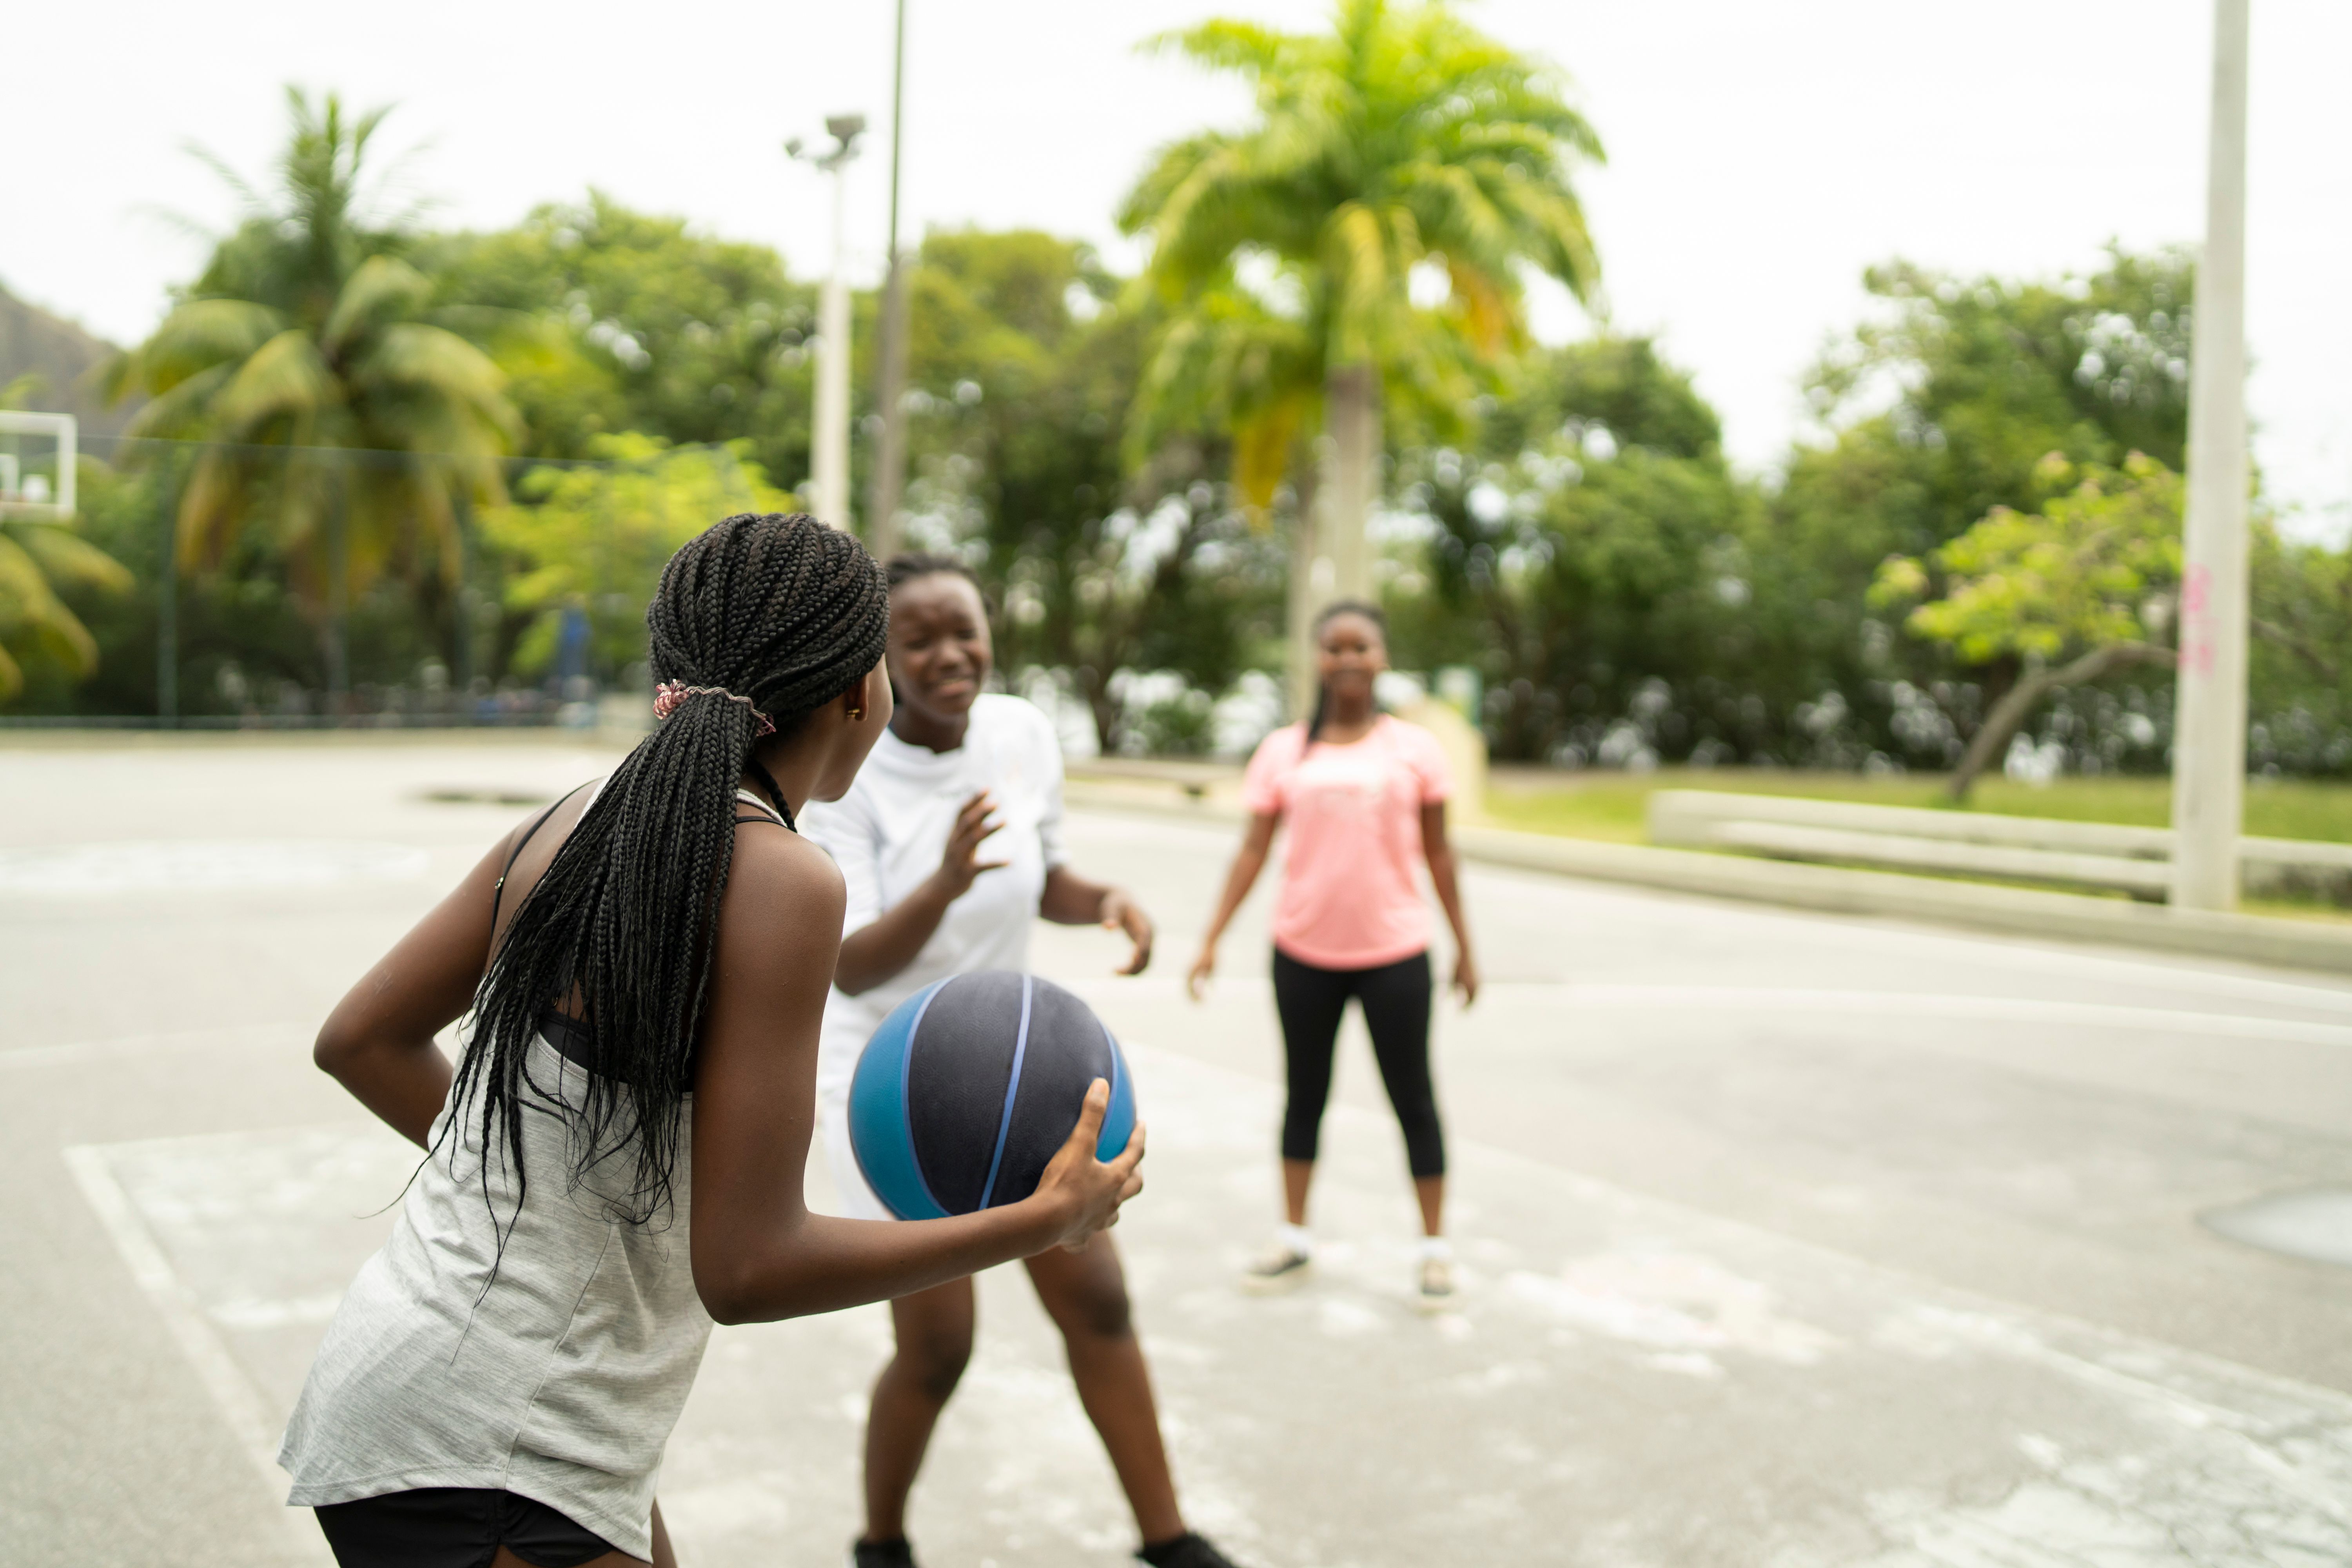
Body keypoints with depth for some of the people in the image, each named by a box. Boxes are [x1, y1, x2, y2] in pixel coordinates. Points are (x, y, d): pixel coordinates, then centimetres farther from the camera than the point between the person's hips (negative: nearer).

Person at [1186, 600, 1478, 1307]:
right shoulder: (1283, 751, 1)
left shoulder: (1414, 748, 0)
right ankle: (1295, 1238, 27)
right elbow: (1253, 851, 1)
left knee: (1413, 1098, 7)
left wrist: (1464, 948, 6)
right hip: (1304, 952, 1)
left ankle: (1435, 1248, 20)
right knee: (1305, 1094, 13)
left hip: (1394, 954, -1)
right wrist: (1211, 941, -5)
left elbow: (1438, 854, 5)